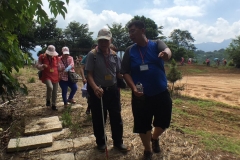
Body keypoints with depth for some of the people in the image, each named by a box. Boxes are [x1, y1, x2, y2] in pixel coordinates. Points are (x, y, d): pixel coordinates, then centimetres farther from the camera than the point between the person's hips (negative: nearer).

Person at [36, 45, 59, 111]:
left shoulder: (56, 57, 5)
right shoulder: (42, 57, -4)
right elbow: (38, 66, -1)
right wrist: (42, 66, -19)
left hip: (55, 77, 4)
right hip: (46, 76, -3)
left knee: (55, 92, 7)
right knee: (50, 87, -29)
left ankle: (53, 105, 25)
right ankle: (48, 100, 0)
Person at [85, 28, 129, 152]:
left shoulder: (114, 54, 5)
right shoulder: (92, 54, -7)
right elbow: (89, 74, -12)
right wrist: (95, 88, -28)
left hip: (112, 90, 3)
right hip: (98, 91, -3)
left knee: (116, 117, 11)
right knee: (98, 119, 11)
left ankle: (118, 142, 30)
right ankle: (100, 142, 32)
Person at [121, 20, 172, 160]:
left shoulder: (157, 44, -3)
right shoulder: (130, 51, 0)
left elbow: (167, 50, -25)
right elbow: (125, 72, -1)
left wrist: (166, 54, -50)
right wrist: (134, 88, -17)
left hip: (161, 93, 0)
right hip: (141, 96, 0)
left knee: (164, 121, 12)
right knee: (143, 125, 9)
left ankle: (155, 138, 47)